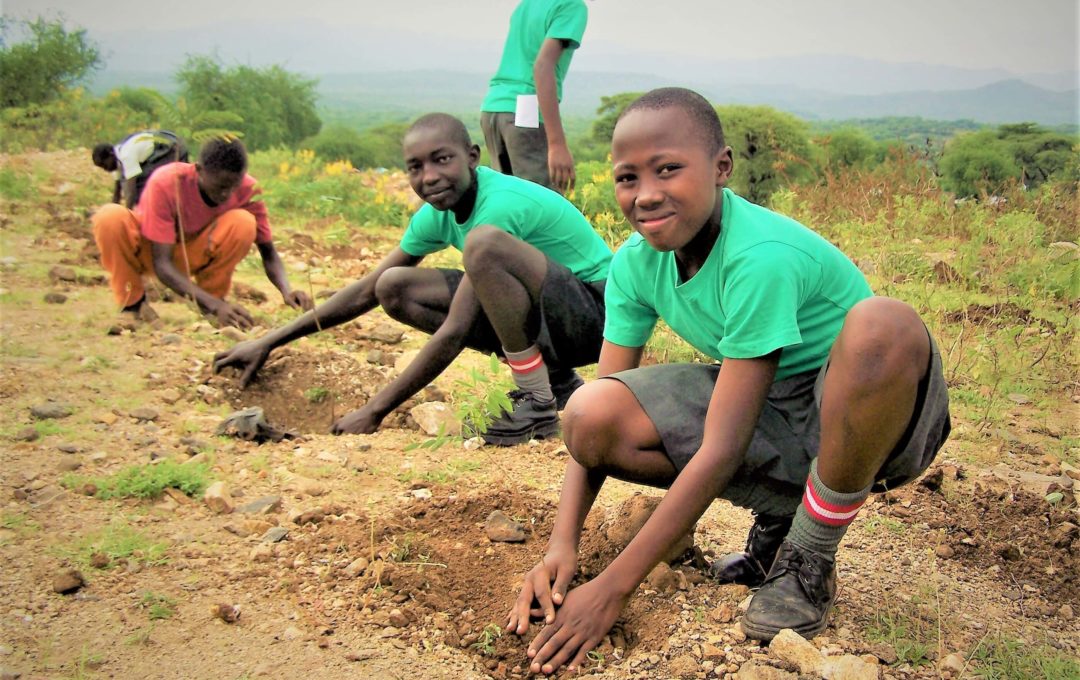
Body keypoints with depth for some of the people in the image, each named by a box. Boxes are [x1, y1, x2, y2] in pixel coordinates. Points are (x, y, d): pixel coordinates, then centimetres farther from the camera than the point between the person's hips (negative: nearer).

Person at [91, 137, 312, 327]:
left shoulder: (248, 189, -23)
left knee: (243, 223, -29)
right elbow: (162, 264, -33)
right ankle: (132, 303, -13)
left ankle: (212, 295, -9)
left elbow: (268, 251, -13)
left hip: (193, 254, 2)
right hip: (150, 251, -2)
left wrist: (286, 291, -35)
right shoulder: (165, 183, -32)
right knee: (111, 218, -35)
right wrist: (216, 305, -46)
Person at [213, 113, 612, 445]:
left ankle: (540, 404, -18)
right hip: (538, 319, 9)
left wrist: (375, 411, -21)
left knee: (484, 242, -34)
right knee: (395, 288, -1)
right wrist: (269, 342, 7)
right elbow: (367, 291, 8)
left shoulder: (500, 204, -26)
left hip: (596, 314, -8)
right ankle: (552, 378, 1)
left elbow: (454, 333, -27)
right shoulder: (438, 213, 0)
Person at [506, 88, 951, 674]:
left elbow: (720, 450, -30)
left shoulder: (763, 257, -30)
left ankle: (808, 563, -14)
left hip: (863, 413, -5)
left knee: (882, 324, -40)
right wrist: (562, 546, -21)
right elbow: (599, 423, -6)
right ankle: (781, 515, 3)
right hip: (767, 410, 5)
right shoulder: (635, 262, -9)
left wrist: (615, 586, -28)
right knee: (591, 413, -18)